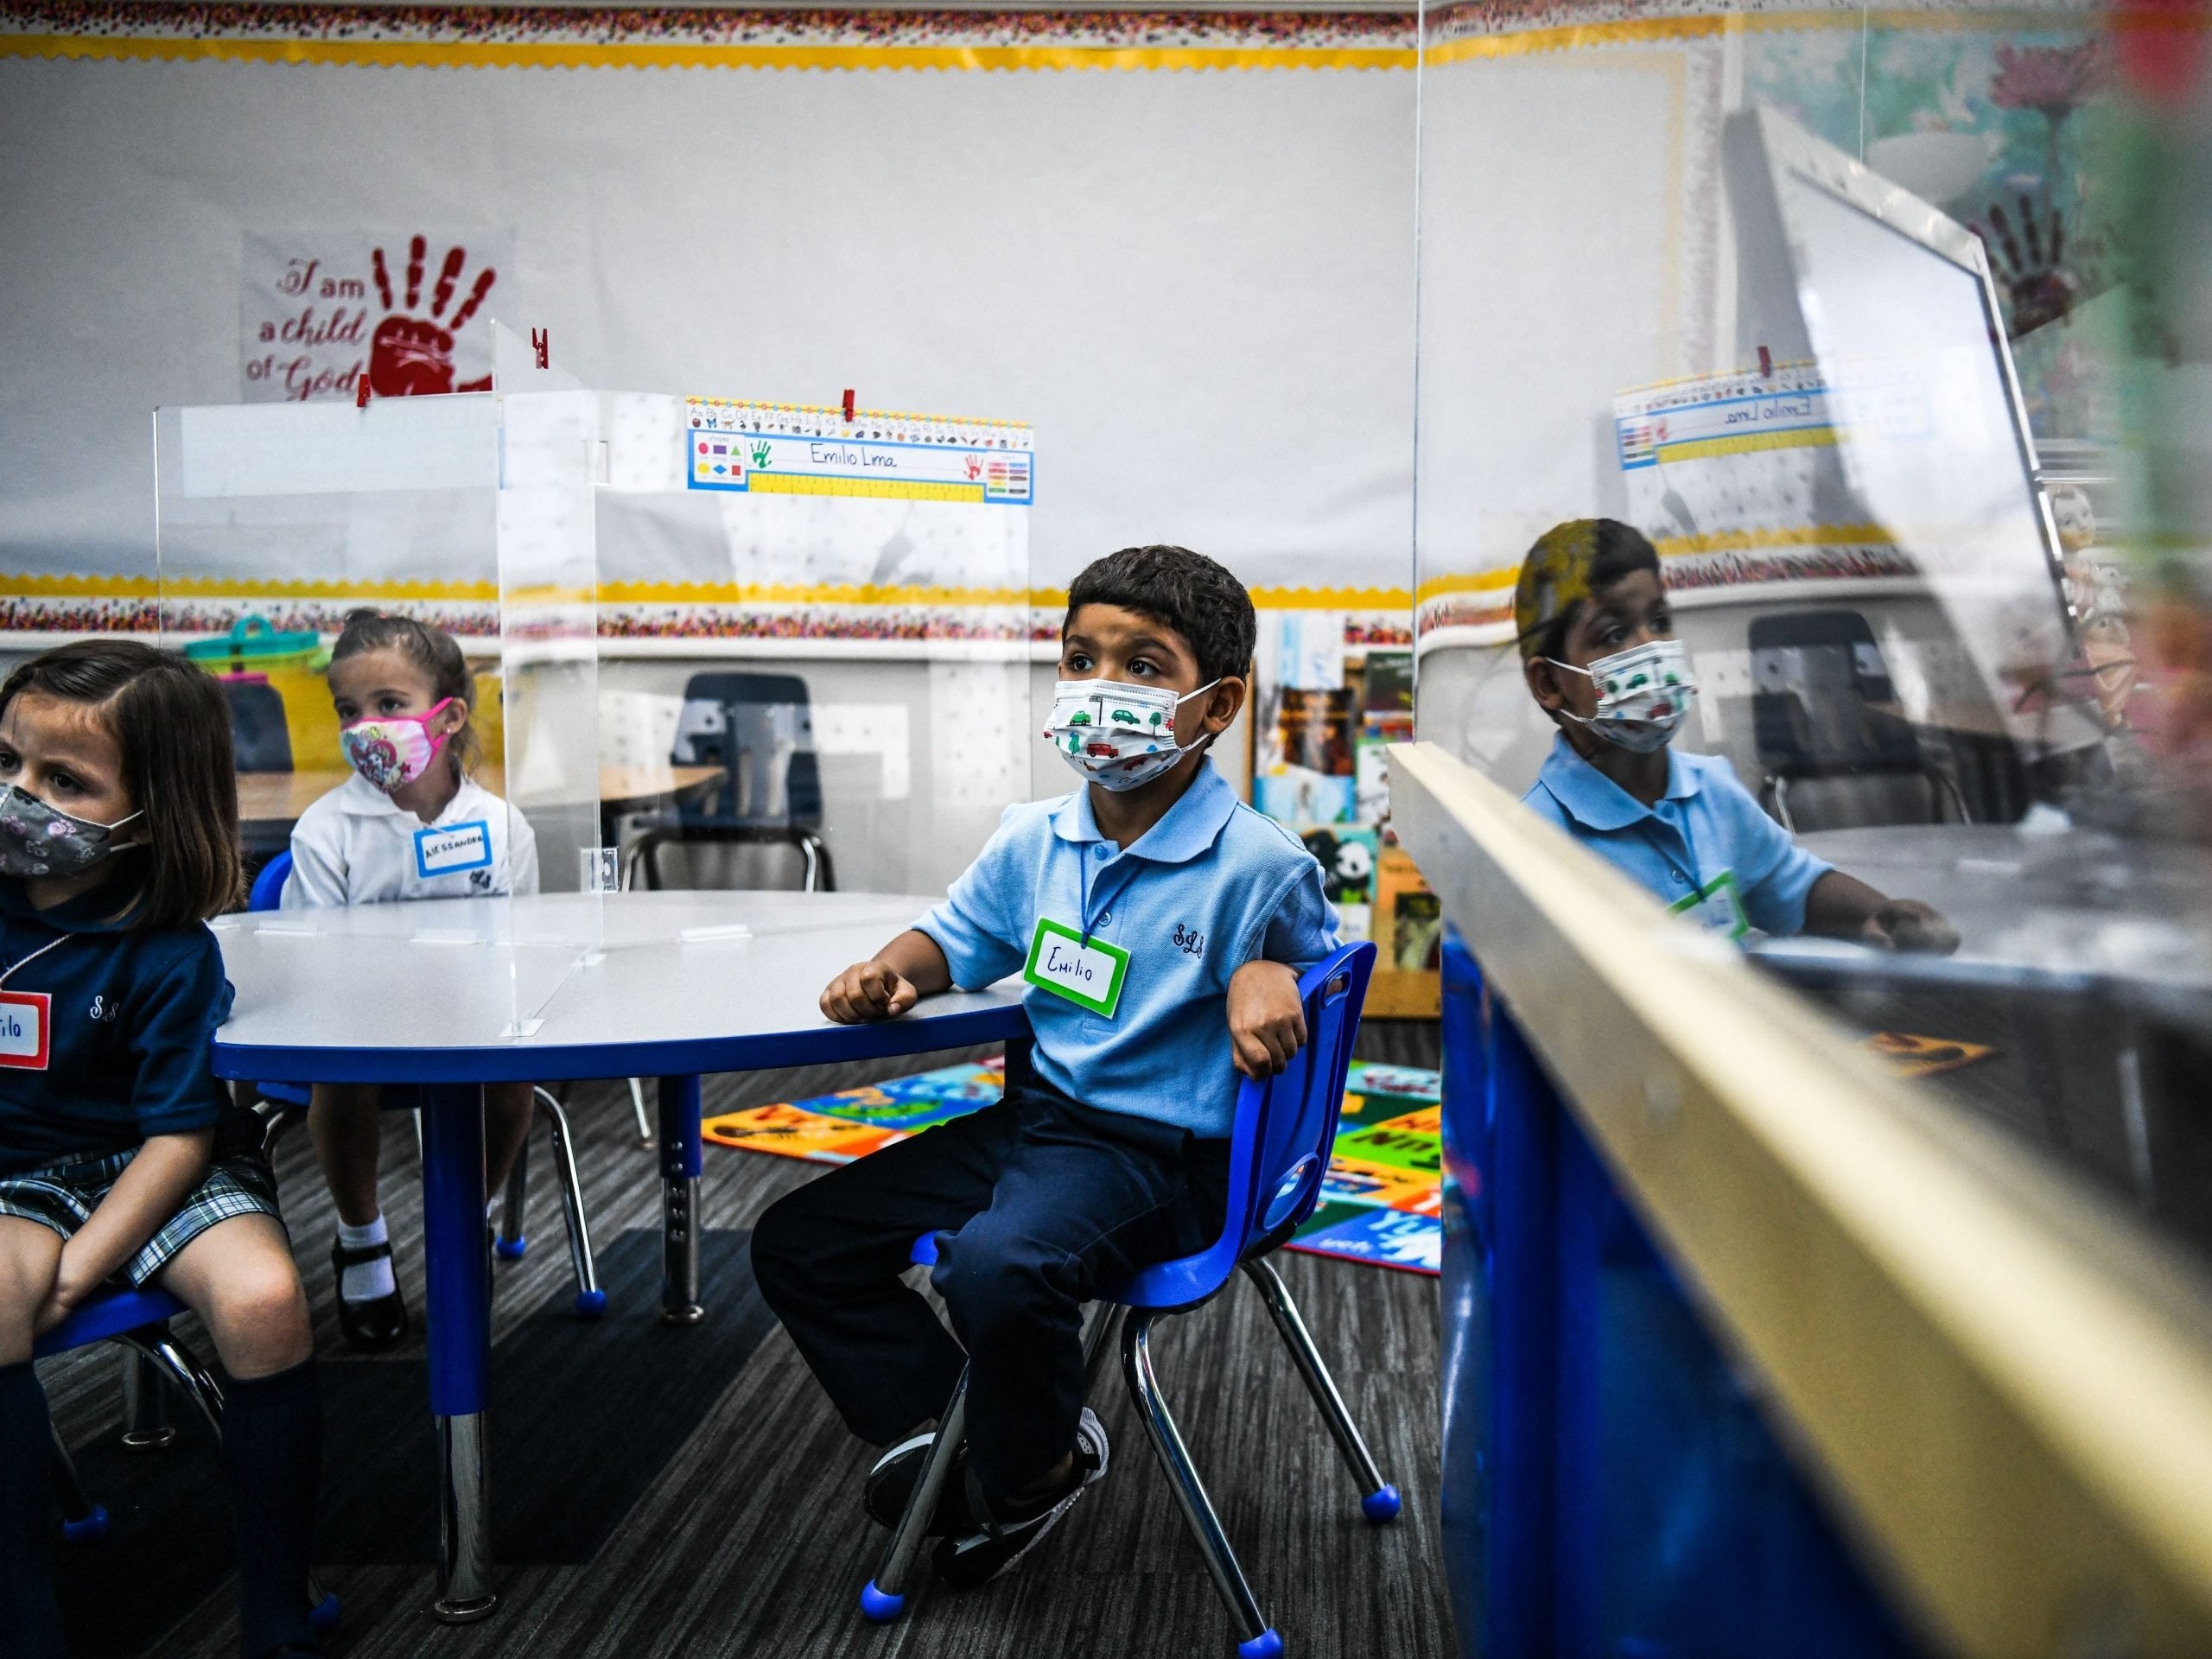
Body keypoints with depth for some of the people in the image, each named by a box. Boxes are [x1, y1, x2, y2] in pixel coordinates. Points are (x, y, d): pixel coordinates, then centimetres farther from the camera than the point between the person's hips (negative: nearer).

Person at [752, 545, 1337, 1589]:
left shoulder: (1257, 865, -14)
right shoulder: (1033, 840, 4)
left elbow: (1307, 957, 1)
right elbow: (959, 938, 18)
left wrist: (1265, 977, -22)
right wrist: (891, 971, -4)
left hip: (1160, 1151, -7)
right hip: (1032, 1114, 7)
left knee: (998, 1266, -36)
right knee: (796, 1244, 4)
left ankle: (1035, 1470, -2)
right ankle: (949, 1427, 18)